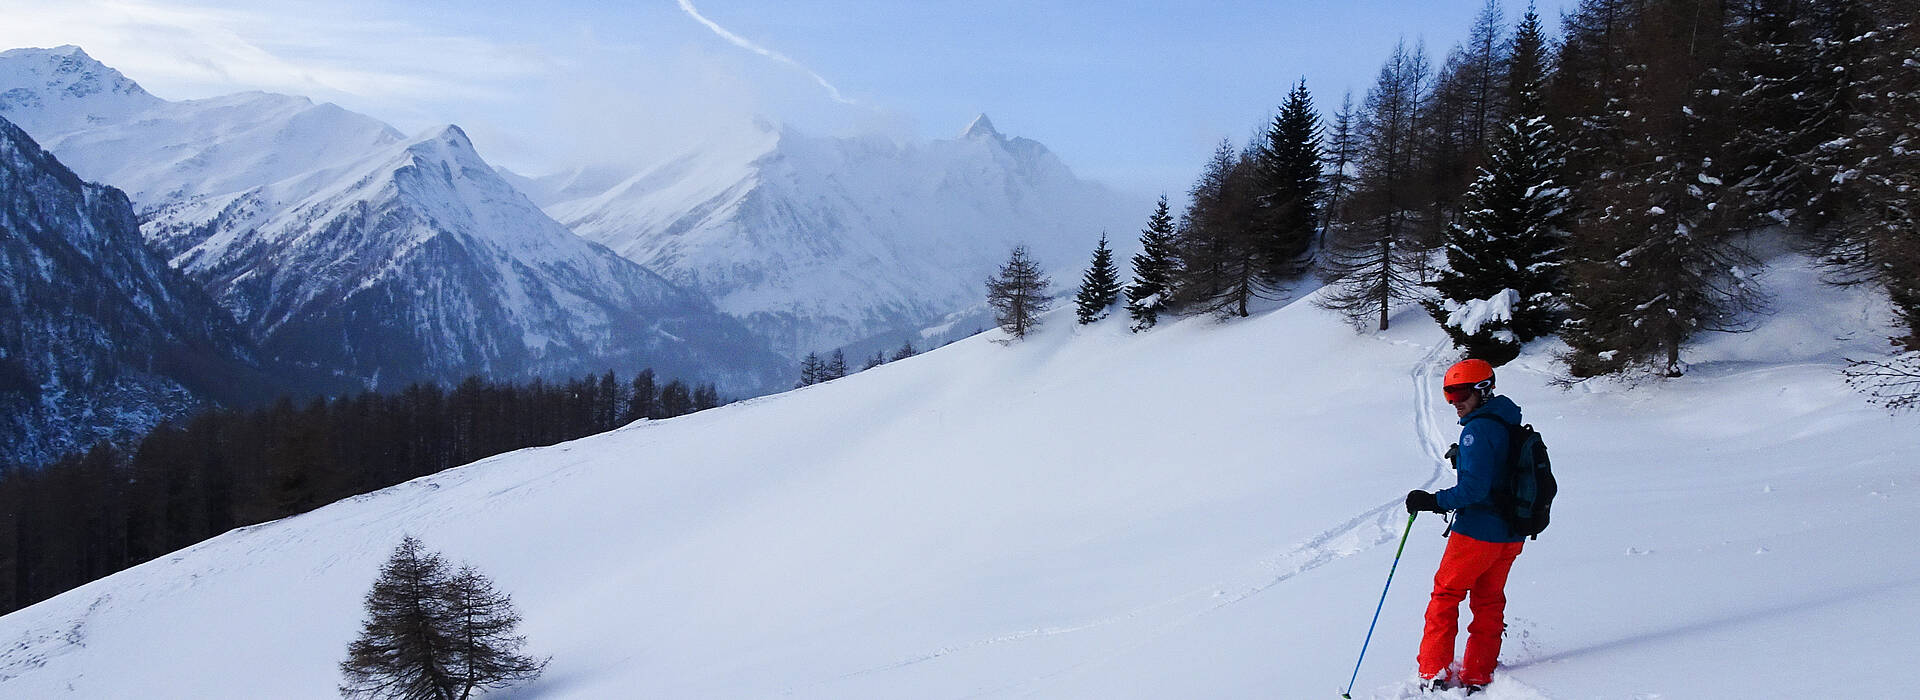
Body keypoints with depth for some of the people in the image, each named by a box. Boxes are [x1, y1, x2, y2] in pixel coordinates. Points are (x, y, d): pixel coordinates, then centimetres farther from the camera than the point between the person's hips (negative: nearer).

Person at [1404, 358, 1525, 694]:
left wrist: (1434, 501, -20)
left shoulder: (1478, 429, -18)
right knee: (1488, 602, 15)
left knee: (1445, 595, 3)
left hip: (1477, 533, -8)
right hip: (1510, 535, 9)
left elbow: (1474, 487, -25)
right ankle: (1477, 677, 19)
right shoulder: (1509, 425, 11)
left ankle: (1435, 674, 2)